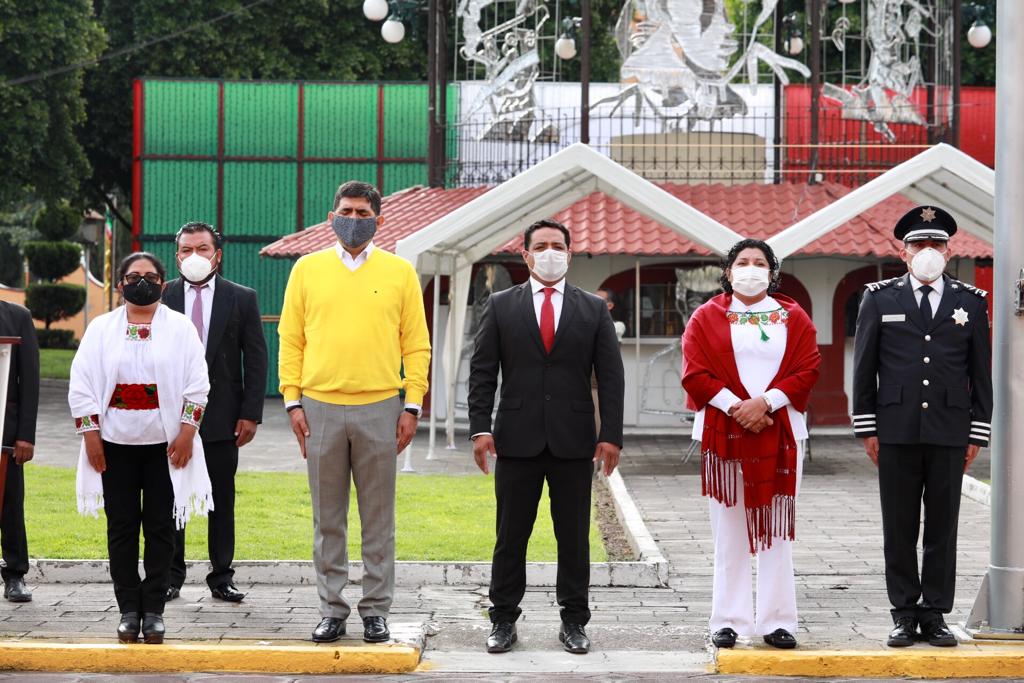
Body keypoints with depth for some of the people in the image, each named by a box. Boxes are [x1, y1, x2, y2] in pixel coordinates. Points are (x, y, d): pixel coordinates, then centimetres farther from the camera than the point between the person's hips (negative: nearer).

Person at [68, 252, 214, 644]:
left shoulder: (180, 327, 5)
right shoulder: (101, 328, 7)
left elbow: (197, 384, 1)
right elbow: (81, 385, 4)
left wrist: (187, 431, -7)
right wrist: (90, 435, -3)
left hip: (165, 444, -1)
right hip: (115, 444, 1)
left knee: (160, 527, 1)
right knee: (121, 527, 2)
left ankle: (154, 611, 7)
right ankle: (129, 610, 8)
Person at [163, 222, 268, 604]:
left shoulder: (242, 299, 3)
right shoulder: (160, 296, 4)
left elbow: (256, 359, 2)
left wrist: (251, 413, -5)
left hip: (221, 415, 0)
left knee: (222, 501, 5)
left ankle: (221, 578, 13)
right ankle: (171, 577, 14)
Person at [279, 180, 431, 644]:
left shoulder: (399, 272, 5)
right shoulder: (307, 270, 7)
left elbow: (416, 345, 5)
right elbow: (290, 340, 7)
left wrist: (412, 406, -2)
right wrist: (293, 401, 0)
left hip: (379, 410, -1)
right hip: (321, 409, 1)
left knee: (378, 518, 4)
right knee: (327, 519, 6)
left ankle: (376, 611, 13)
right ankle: (332, 610, 14)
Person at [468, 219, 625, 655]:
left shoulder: (593, 310, 7)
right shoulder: (501, 306, 6)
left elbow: (610, 377, 4)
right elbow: (482, 372, 3)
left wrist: (611, 435, -4)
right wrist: (480, 428, -7)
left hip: (573, 440, 1)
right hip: (517, 439, 0)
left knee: (574, 537, 5)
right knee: (510, 536, 4)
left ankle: (573, 622, 14)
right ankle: (503, 620, 12)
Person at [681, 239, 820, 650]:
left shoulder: (794, 318, 10)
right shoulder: (706, 318, 7)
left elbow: (807, 370, 1)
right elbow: (695, 373, -2)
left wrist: (766, 401, -12)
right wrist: (734, 406, -12)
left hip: (779, 433, 1)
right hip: (723, 433, -1)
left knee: (776, 530, 1)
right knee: (729, 531, 1)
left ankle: (776, 621, 5)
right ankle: (729, 621, 5)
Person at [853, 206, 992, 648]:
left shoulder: (971, 302, 8)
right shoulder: (880, 299, 6)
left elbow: (981, 373, 9)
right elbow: (864, 368, 6)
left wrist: (977, 433, 4)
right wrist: (867, 429, 1)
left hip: (949, 433, 1)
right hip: (896, 432, -1)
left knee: (942, 527, 3)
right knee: (899, 528, 3)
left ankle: (935, 615, 10)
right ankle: (905, 615, 10)